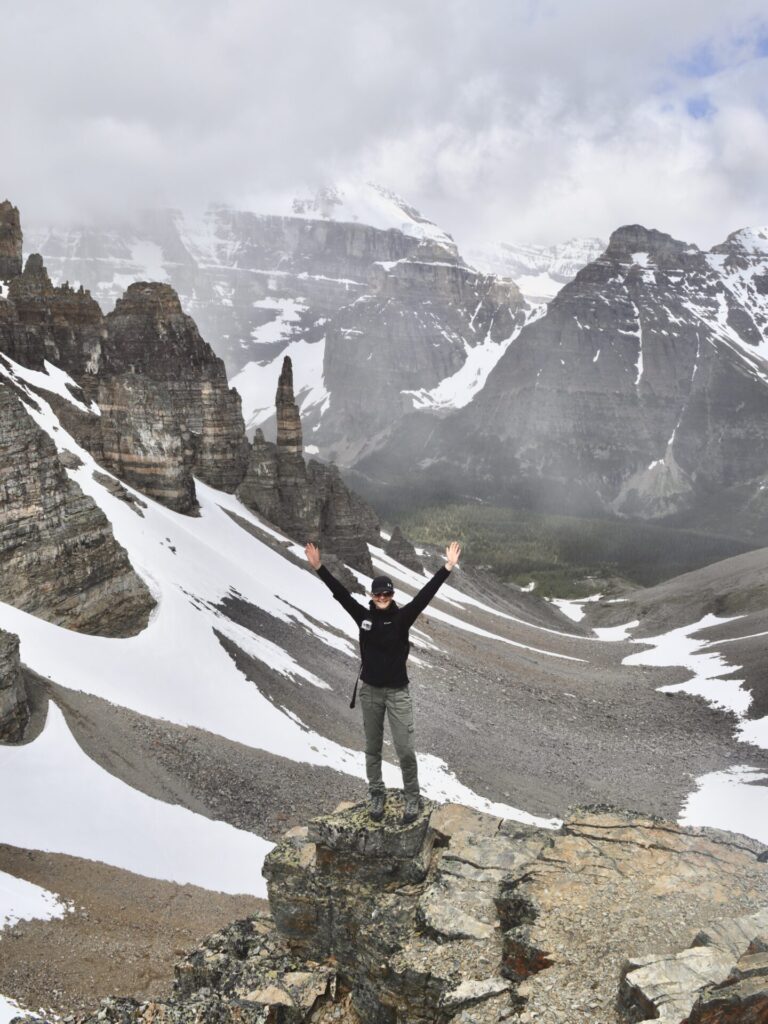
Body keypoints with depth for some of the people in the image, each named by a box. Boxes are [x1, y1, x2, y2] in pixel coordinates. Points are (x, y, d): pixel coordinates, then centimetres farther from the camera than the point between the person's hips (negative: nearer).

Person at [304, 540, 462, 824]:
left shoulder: (402, 617, -9)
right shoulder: (363, 616, -4)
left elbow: (425, 594, -18)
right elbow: (340, 592, -7)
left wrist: (447, 568, -28)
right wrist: (319, 567, -13)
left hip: (397, 692, -2)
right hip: (370, 691, 2)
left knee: (405, 749, -2)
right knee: (372, 748, 14)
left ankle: (412, 798, 16)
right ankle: (377, 795, 30)